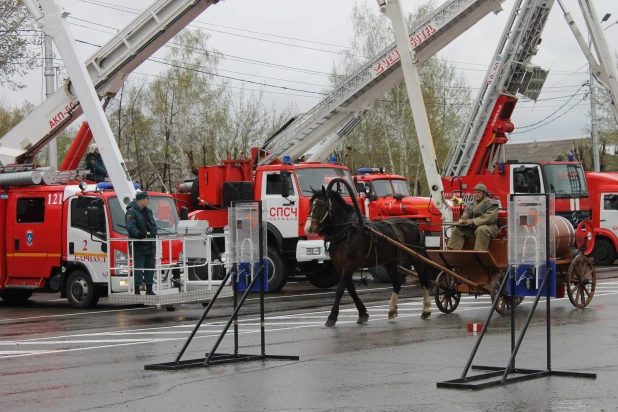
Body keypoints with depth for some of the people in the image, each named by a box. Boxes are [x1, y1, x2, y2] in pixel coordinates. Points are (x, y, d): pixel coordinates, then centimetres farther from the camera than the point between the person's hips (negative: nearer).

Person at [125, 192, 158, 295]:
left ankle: (149, 289, 23)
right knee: (138, 270, -7)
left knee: (150, 269, 13)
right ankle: (137, 291, -4)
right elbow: (131, 228, -21)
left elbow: (153, 225, 23)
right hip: (138, 247, -8)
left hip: (150, 246, 8)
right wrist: (138, 233, -39)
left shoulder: (148, 211, 18)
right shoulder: (131, 212, -10)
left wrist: (154, 234, 5)